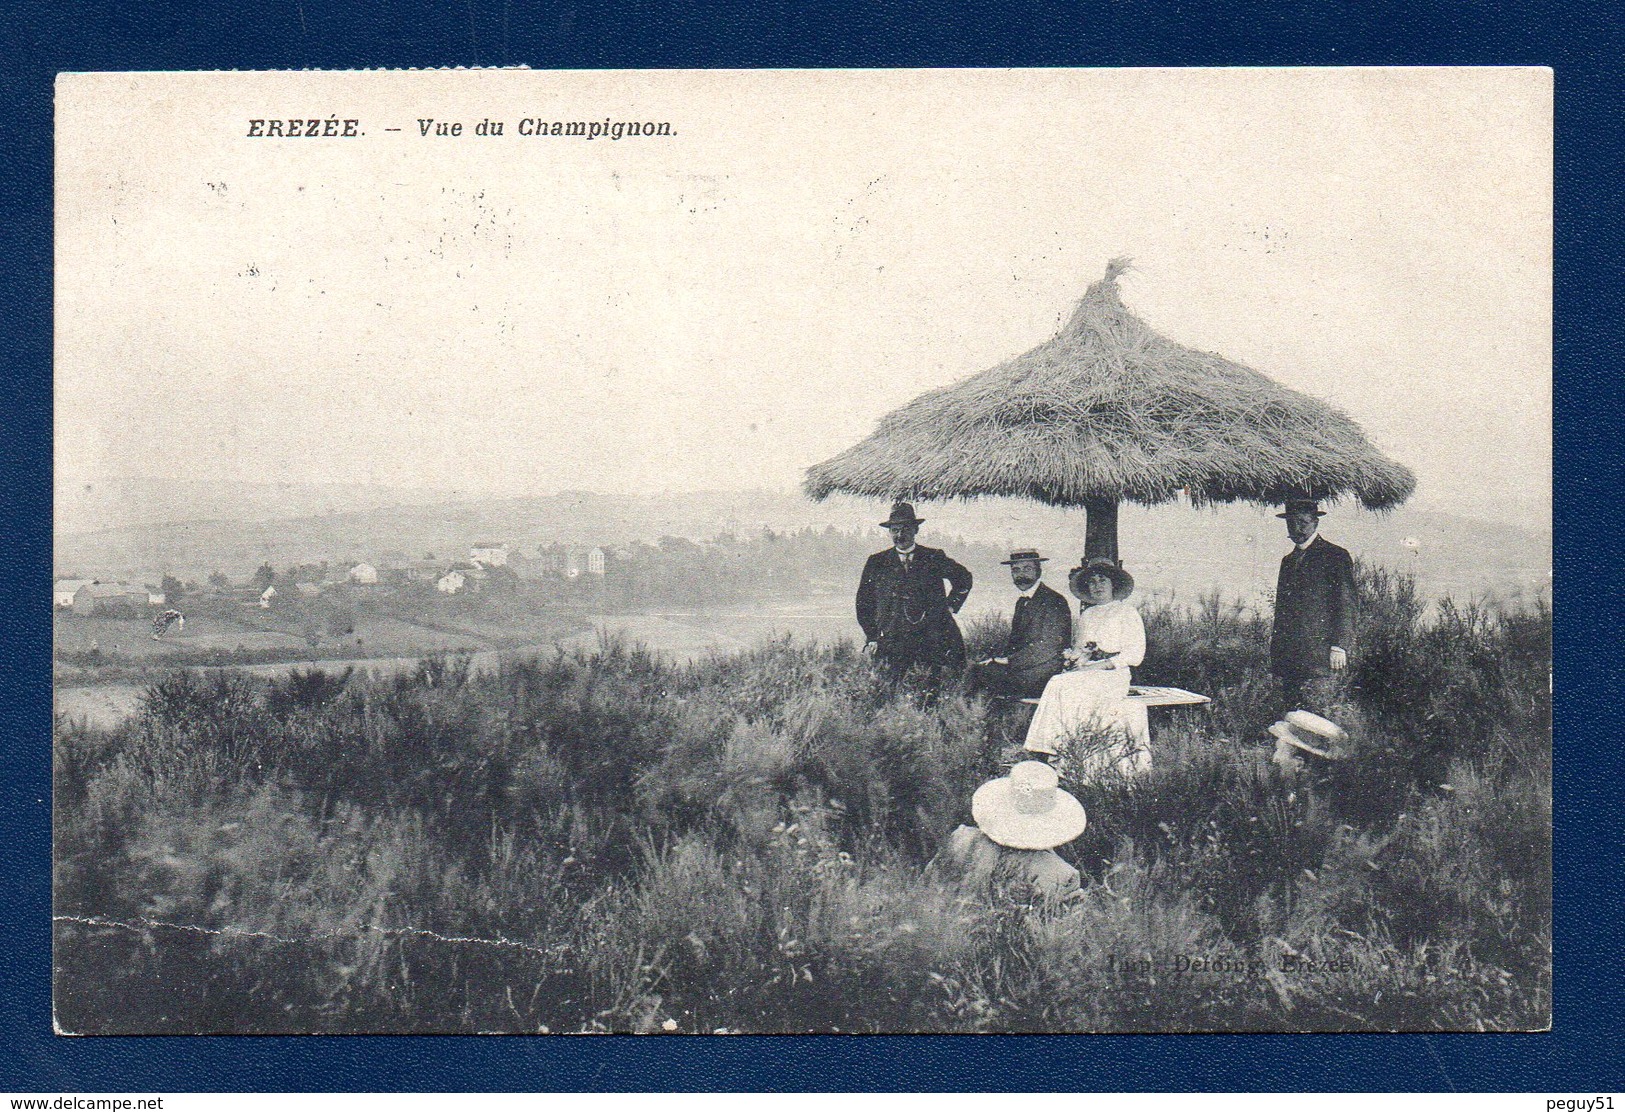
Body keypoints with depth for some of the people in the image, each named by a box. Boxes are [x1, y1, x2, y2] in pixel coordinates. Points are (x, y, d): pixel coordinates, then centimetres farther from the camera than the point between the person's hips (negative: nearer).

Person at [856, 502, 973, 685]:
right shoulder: (876, 563, 9)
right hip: (892, 640, 0)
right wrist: (872, 638, 6)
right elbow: (864, 603, 12)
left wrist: (951, 606, 12)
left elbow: (963, 579, 23)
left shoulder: (934, 558, 8)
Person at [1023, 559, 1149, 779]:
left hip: (1113, 674, -5)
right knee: (1057, 684, -29)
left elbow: (1135, 654, -2)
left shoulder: (1126, 611, 7)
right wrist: (1075, 656, -1)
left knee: (1064, 686, -32)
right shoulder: (1087, 615, 25)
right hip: (1086, 673, 5)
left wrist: (1100, 665, -12)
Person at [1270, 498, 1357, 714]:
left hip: (1322, 655, -7)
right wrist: (1276, 647, 13)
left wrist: (1339, 646, -13)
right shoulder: (1288, 560, 21)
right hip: (1290, 659, 7)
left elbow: (1346, 605, -5)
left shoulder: (1336, 556, 0)